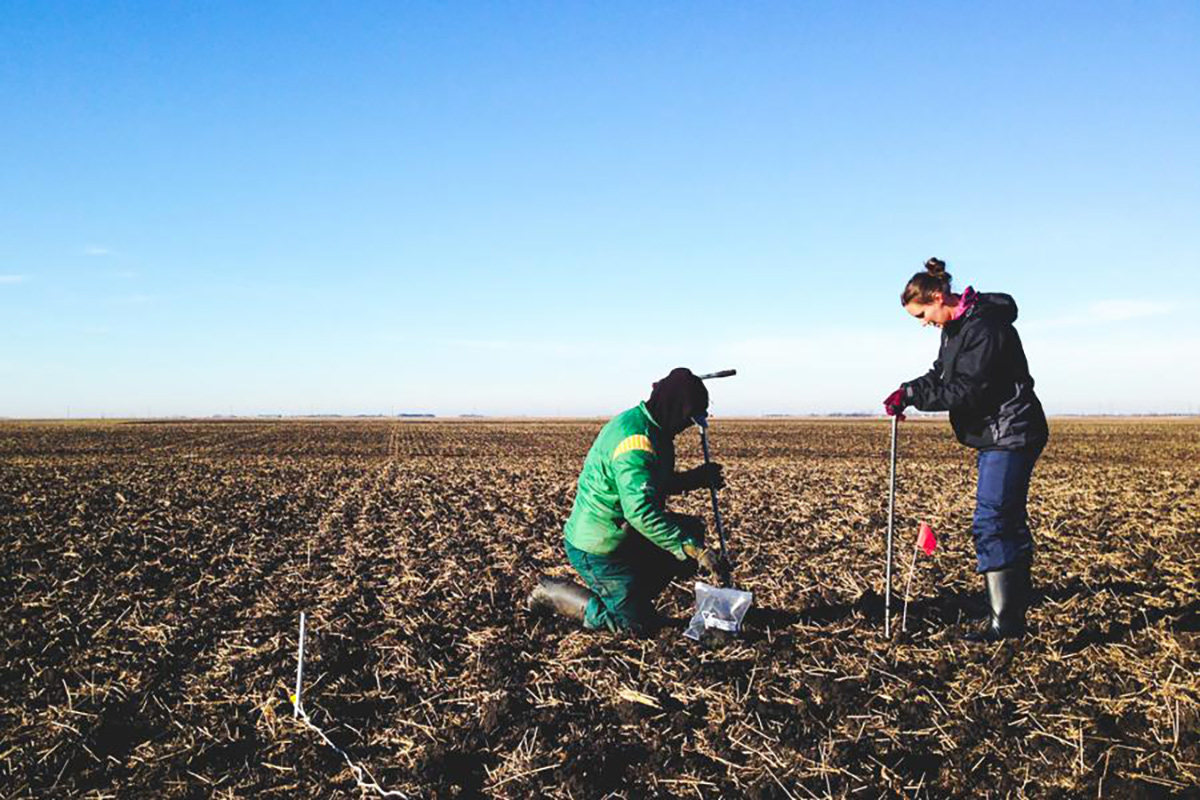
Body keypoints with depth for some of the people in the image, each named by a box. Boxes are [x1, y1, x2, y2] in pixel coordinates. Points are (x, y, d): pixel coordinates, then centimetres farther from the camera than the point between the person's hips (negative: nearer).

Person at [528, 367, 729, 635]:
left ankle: (635, 594, 14)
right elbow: (641, 512, -36)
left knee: (692, 531, 7)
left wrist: (694, 478, 5)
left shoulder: (651, 429, 5)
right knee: (639, 625, -4)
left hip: (625, 535, 10)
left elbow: (657, 484, 20)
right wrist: (694, 550, -35)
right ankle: (551, 593, 4)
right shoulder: (636, 441, -28)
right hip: (596, 550, -10)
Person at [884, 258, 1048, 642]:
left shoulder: (983, 327, -21)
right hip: (996, 437, 11)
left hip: (1011, 437, -11)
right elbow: (942, 376, 15)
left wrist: (912, 394, -21)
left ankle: (1004, 622, -8)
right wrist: (907, 392, -2)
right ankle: (1015, 614, 23)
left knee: (991, 524, -12)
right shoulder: (957, 326, 11)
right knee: (1009, 523, 14)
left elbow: (967, 391, -25)